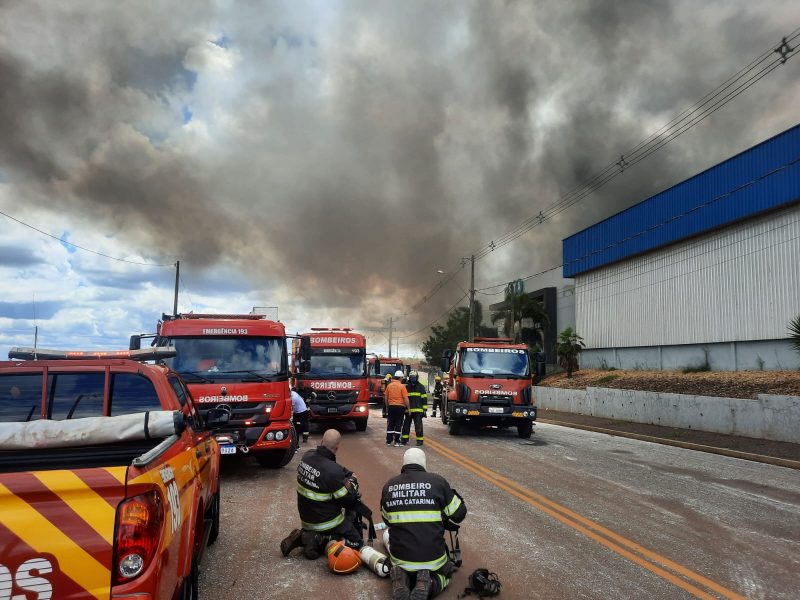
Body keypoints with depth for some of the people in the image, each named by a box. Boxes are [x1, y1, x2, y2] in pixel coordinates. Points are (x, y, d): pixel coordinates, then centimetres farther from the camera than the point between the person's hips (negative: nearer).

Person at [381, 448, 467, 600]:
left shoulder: (388, 486, -1)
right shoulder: (438, 482, -10)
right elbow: (459, 514, -2)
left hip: (400, 558, 1)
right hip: (433, 558, -1)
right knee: (446, 571, 30)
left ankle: (402, 579, 1)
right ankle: (429, 584, -2)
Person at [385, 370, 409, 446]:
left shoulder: (389, 385, 5)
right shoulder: (402, 386, -10)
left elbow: (385, 397, 10)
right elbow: (406, 398, -13)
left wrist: (387, 406, 20)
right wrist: (408, 408, -5)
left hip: (391, 406, 5)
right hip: (400, 407, -4)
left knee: (390, 424, 11)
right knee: (398, 424, 1)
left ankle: (389, 441, 13)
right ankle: (397, 441, 1)